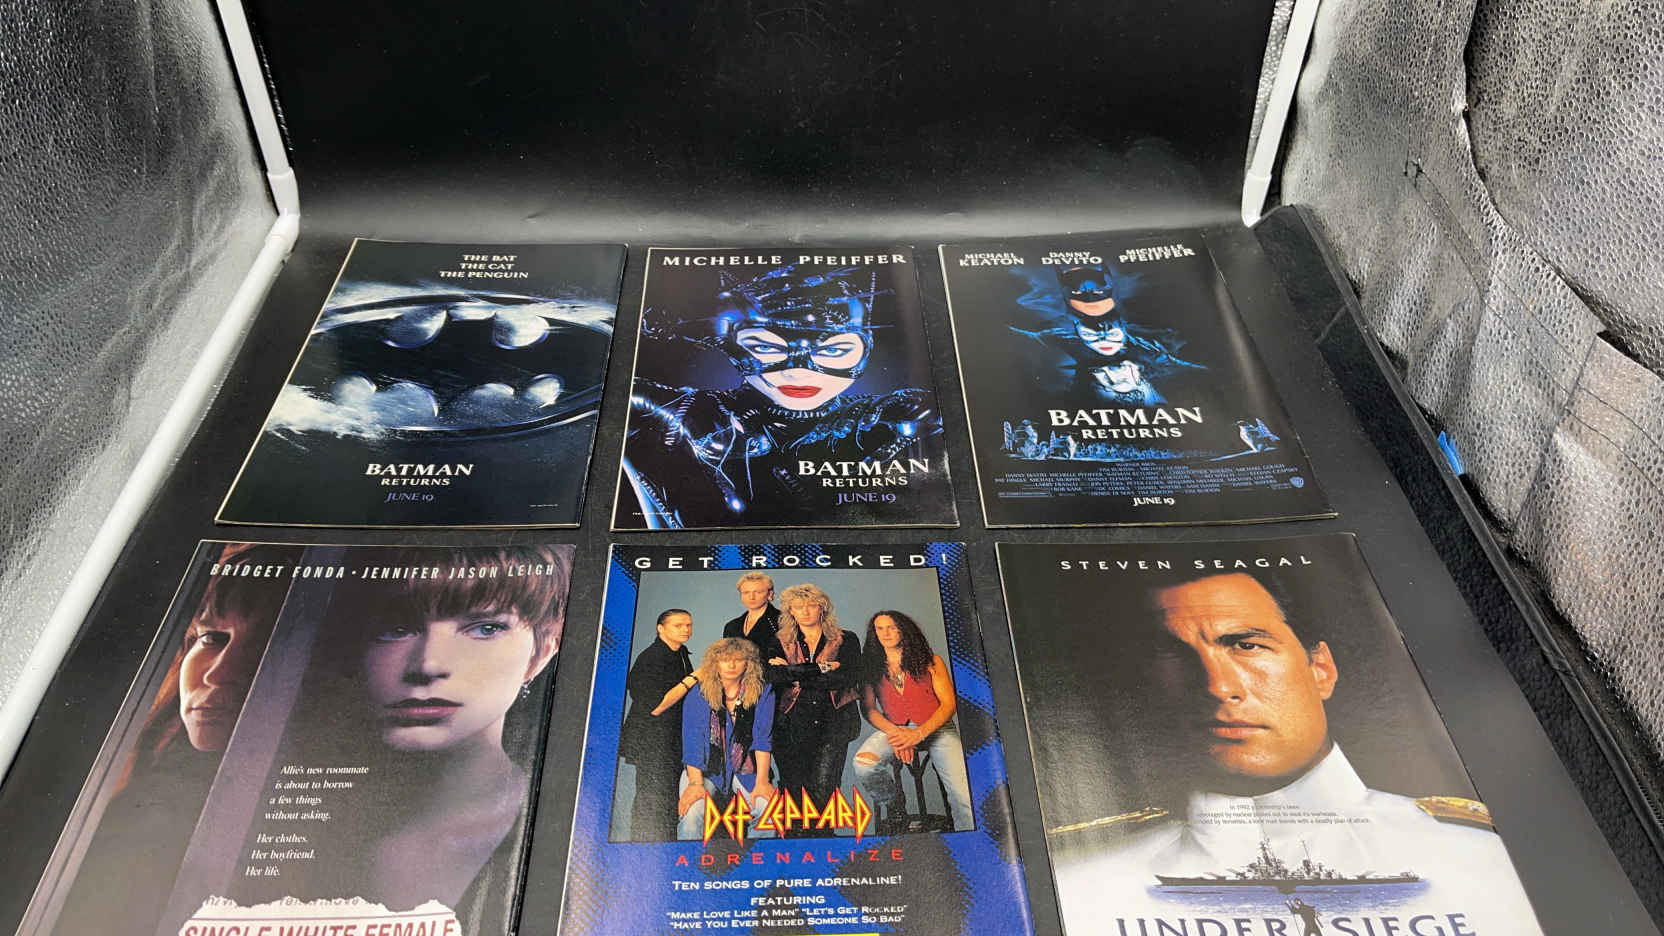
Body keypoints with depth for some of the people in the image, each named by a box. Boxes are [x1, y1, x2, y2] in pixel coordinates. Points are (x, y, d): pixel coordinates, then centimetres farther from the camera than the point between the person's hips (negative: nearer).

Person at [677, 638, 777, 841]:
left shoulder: (762, 693, -3)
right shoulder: (697, 696, -5)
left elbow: (763, 740, -5)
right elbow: (692, 743, -9)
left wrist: (762, 782, -14)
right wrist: (695, 783, -21)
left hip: (745, 772, 1)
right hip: (705, 771, -1)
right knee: (691, 813, -26)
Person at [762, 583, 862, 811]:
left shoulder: (845, 640, 9)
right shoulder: (781, 643, 13)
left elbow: (850, 677, -8)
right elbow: (769, 674, -7)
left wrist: (793, 674, -5)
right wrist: (820, 668, -11)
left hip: (834, 719, -1)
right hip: (794, 722, 2)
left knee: (823, 787, -14)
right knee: (793, 788, -5)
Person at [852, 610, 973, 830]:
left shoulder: (930, 661, 6)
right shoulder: (871, 668, 11)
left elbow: (949, 703, -1)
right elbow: (869, 709, 4)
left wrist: (919, 734, -17)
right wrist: (895, 732, -16)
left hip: (936, 728, -1)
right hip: (895, 730, 2)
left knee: (965, 798, -23)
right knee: (863, 763, -30)